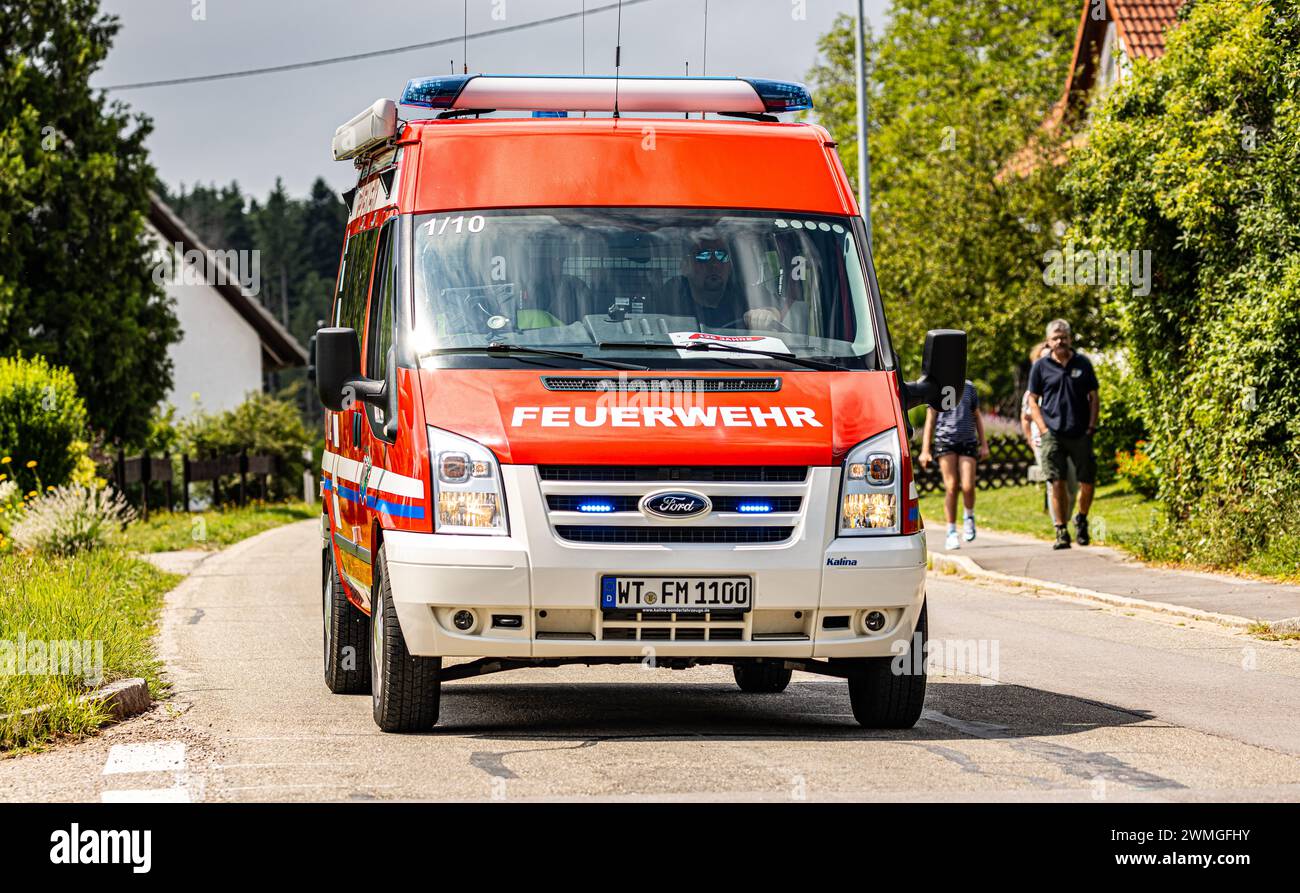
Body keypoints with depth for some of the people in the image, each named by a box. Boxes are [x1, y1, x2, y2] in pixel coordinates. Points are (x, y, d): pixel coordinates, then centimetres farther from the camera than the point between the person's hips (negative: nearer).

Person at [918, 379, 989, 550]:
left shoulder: (968, 388, 12)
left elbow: (977, 418, 18)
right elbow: (930, 421, 6)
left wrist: (984, 444, 13)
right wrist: (925, 450, 1)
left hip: (967, 442, 1)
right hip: (944, 441, -1)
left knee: (967, 487, -10)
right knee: (951, 488, -6)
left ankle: (969, 516, 20)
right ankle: (951, 533, 1)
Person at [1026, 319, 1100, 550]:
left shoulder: (1082, 363, 7)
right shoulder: (1041, 367, 4)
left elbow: (1094, 398, 11)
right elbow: (1033, 401, 7)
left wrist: (1091, 427, 1)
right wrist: (1044, 430, -4)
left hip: (1081, 434, 1)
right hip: (1053, 435, -1)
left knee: (1087, 483, 2)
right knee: (1058, 483, -6)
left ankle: (1081, 520, 27)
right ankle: (1061, 532, 0)